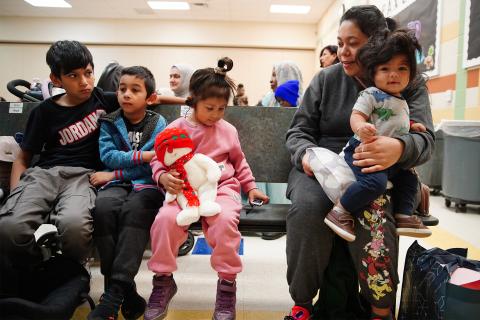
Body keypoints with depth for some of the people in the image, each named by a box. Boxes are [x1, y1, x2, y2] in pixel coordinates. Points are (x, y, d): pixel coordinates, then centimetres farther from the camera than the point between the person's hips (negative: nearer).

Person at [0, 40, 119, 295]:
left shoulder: (101, 97, 13)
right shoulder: (45, 111, 12)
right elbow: (23, 158, 17)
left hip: (84, 175, -1)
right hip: (44, 172, 1)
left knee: (73, 224, -38)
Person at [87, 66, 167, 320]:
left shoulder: (158, 124, 4)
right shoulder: (109, 123, 12)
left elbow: (152, 166, -5)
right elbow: (109, 156, -2)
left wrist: (114, 174, -8)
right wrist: (144, 155, -12)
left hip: (146, 184, -2)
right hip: (116, 183, 2)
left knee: (134, 209, -35)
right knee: (103, 207, -32)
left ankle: (114, 295, -32)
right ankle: (126, 291, -24)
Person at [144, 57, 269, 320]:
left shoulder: (228, 130, 10)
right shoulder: (175, 129, 4)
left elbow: (239, 162, 22)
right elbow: (158, 160, 6)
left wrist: (250, 187, 19)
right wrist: (163, 177, -15)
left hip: (221, 187, 1)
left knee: (225, 220, -32)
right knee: (165, 218, -29)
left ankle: (227, 283, -9)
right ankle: (163, 281, -4)